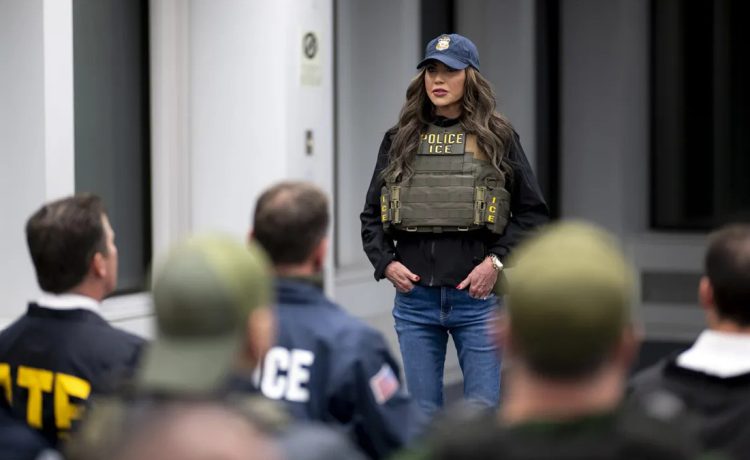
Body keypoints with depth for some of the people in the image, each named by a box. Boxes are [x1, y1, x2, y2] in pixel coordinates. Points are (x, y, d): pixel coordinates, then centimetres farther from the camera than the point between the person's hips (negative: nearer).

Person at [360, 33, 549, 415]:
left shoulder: (497, 139, 2)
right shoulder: (399, 140, 9)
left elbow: (533, 213, 4)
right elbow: (371, 215, 15)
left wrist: (497, 261, -9)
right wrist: (385, 263, -2)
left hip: (477, 297, -2)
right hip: (415, 299, 2)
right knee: (423, 412, 8)